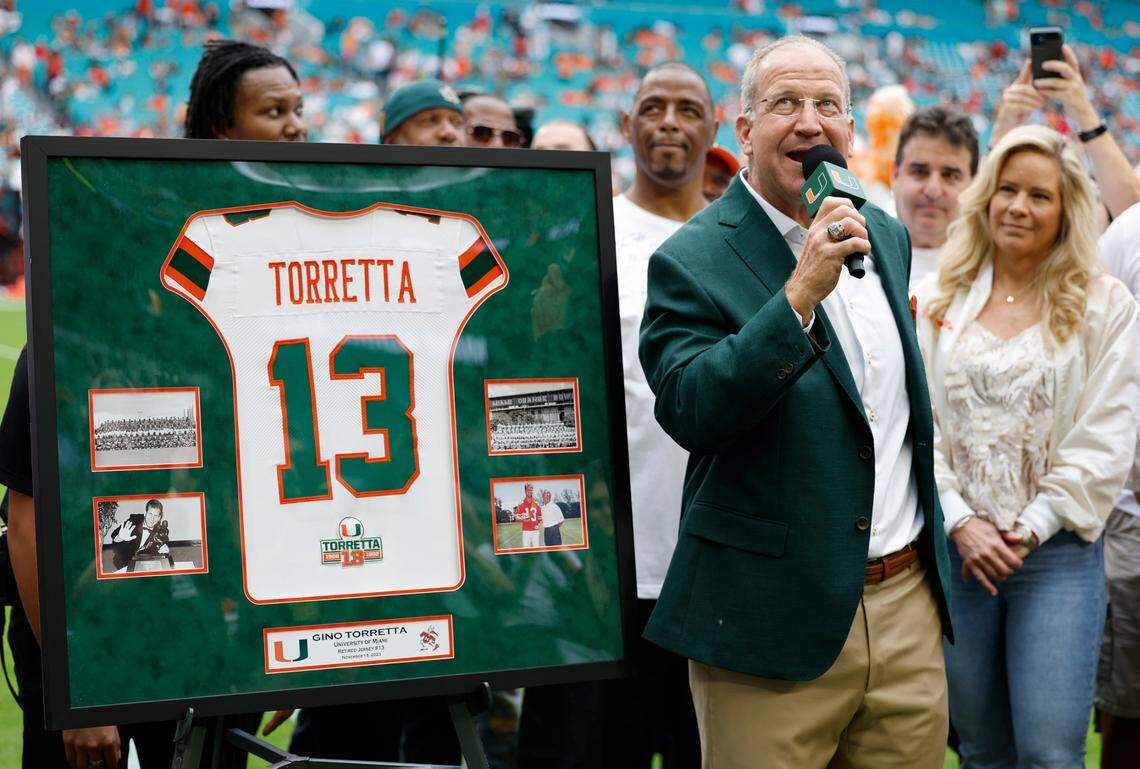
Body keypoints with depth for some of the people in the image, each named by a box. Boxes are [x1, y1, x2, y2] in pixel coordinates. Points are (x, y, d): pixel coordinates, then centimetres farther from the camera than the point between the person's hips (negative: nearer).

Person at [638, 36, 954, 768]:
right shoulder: (692, 261, -10)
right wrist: (801, 291, -29)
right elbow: (690, 412, -25)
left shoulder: (885, 236, 11)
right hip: (777, 621, -6)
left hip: (910, 605, 6)